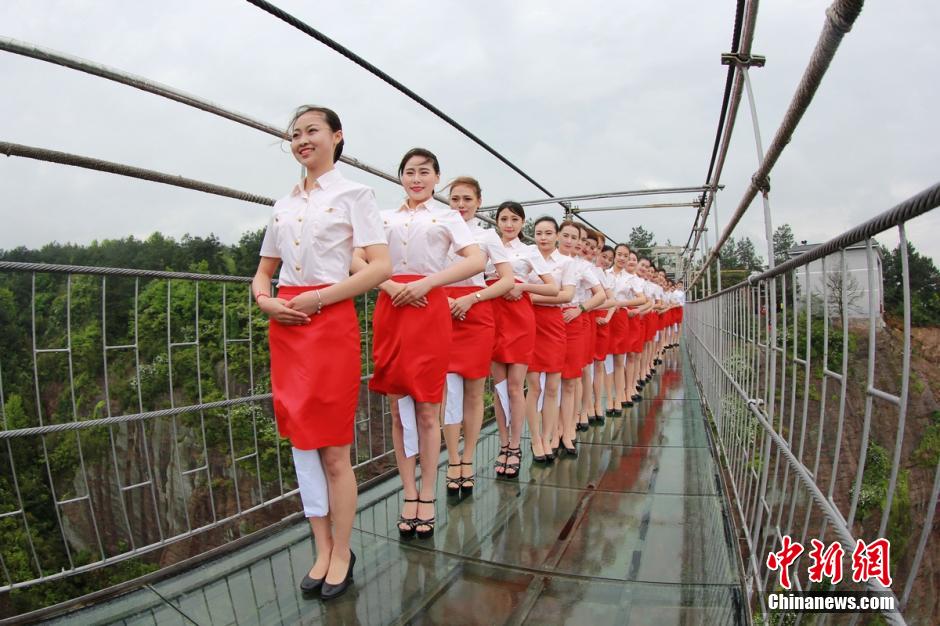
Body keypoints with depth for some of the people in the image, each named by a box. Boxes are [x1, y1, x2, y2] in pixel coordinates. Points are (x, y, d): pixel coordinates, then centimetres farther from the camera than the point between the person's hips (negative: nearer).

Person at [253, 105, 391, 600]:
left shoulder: (352, 193, 0)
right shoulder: (283, 204, 16)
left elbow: (380, 267, -11)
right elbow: (264, 270, 21)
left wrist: (318, 297, -15)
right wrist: (264, 299, -1)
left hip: (331, 323, -6)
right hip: (285, 327, 6)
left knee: (333, 451, 0)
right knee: (301, 444, 9)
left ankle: (342, 554, 19)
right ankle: (322, 551, 25)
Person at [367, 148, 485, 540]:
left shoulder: (446, 216, 8)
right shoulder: (385, 218, 17)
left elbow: (477, 261, -7)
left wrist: (426, 283, -14)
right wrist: (391, 285, -13)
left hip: (429, 310, -3)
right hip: (390, 310, 3)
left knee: (427, 411, 0)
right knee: (398, 409, 5)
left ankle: (426, 498, 12)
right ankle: (409, 495, 16)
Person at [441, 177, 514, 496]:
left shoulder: (487, 235, 8)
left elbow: (508, 280, 2)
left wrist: (471, 298, -11)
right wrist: (442, 298, -12)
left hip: (476, 314, 0)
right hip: (443, 313, 0)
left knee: (473, 392, 4)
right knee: (450, 388, -5)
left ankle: (467, 462, 16)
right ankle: (453, 462, 7)